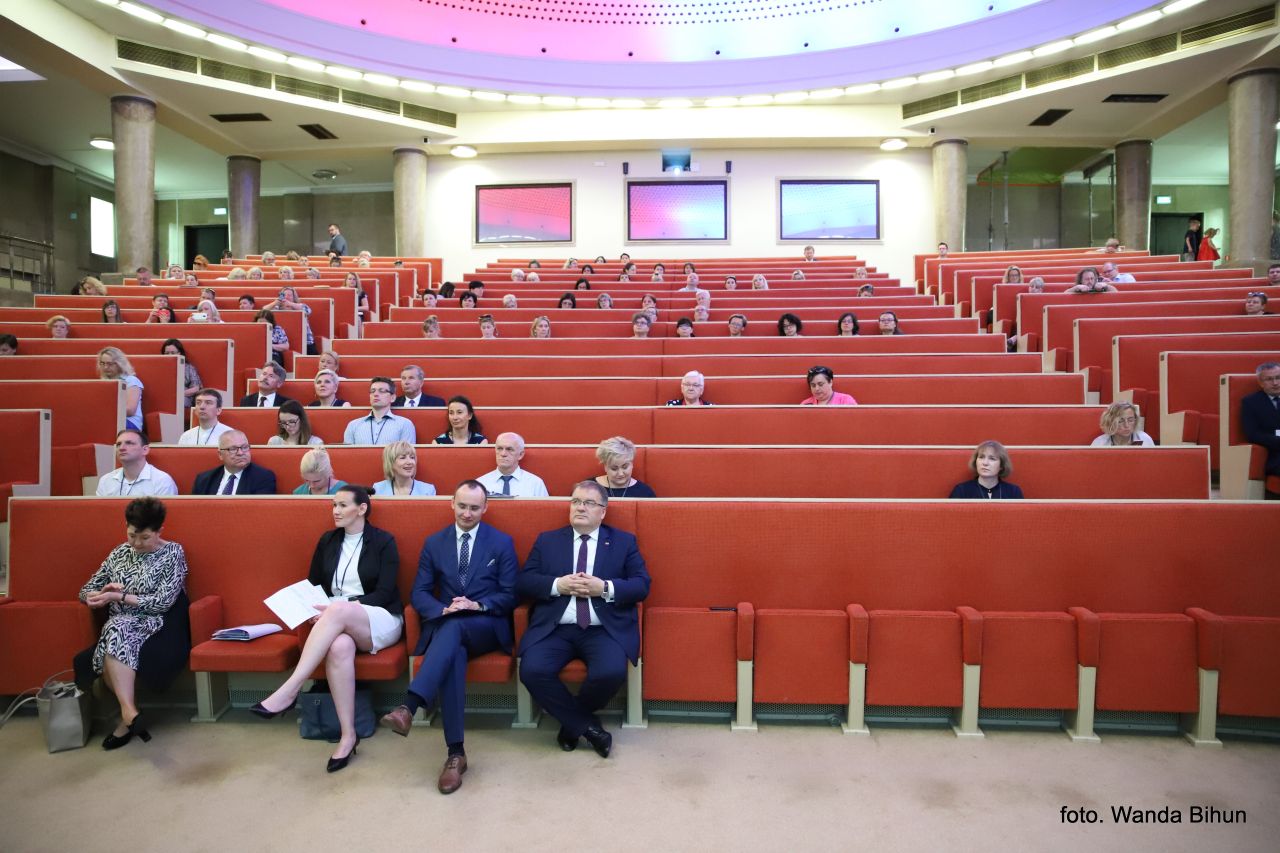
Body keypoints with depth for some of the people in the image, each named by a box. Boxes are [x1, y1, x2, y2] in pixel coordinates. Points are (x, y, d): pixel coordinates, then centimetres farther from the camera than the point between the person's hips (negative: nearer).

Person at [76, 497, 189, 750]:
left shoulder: (173, 553, -1)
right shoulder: (119, 553, 13)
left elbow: (162, 602, -10)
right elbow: (86, 591, 15)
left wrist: (119, 597, -16)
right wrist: (103, 594, -8)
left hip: (157, 626, -4)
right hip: (119, 626, 4)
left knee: (117, 630, -34)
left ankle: (128, 713, -32)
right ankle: (130, 713, -25)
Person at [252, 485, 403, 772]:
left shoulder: (384, 541, -2)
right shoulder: (327, 541, 12)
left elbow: (384, 593, -8)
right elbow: (313, 585, 16)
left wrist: (339, 606, -19)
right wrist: (316, 610, -7)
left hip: (380, 621, -3)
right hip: (338, 621, 3)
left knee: (338, 611, -37)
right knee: (339, 647, -35)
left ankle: (287, 692, -37)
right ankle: (348, 734, -30)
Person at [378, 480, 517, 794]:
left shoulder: (502, 542, 6)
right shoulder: (434, 543, 11)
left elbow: (510, 595, 2)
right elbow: (420, 593, 6)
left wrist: (478, 605, -17)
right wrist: (443, 610, -16)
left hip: (487, 627, -1)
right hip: (445, 626, 1)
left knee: (454, 627, -37)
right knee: (453, 653, -36)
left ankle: (409, 706, -47)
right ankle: (456, 752, -35)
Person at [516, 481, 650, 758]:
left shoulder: (624, 541, 11)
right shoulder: (547, 540, 15)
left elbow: (642, 586, 2)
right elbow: (523, 581, 6)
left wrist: (605, 588, -13)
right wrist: (558, 585, -11)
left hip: (604, 630, -1)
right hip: (555, 630, 1)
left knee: (612, 672, -30)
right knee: (532, 671, -26)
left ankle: (572, 723, 3)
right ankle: (587, 725, -4)